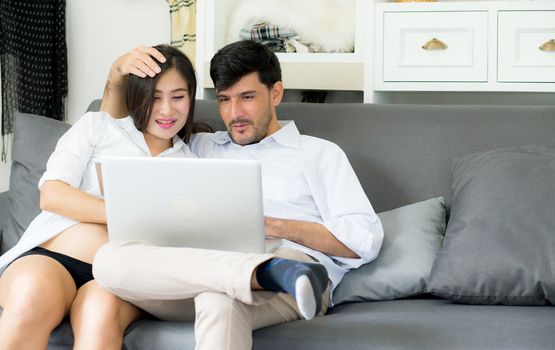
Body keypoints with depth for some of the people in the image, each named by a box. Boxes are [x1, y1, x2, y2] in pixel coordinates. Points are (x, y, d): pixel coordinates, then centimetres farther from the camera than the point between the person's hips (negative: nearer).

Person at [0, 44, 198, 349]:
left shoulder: (191, 165, 21)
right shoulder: (98, 126, 15)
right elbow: (51, 195, 1)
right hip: (49, 255, -1)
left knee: (103, 310, -38)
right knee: (34, 296, -39)